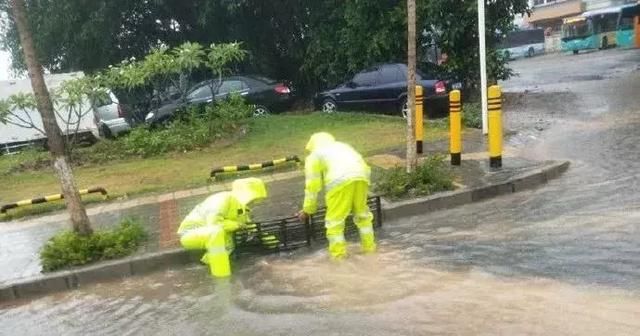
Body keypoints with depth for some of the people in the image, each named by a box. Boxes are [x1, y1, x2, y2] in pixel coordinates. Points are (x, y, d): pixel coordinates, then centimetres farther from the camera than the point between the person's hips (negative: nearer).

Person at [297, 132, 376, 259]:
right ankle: (369, 246, 29)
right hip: (361, 177, 6)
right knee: (362, 214, 22)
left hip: (340, 181, -5)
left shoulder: (314, 155, 22)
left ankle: (338, 253, 9)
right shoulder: (343, 146, 37)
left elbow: (312, 185, 14)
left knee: (335, 220, 6)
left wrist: (307, 210, 22)